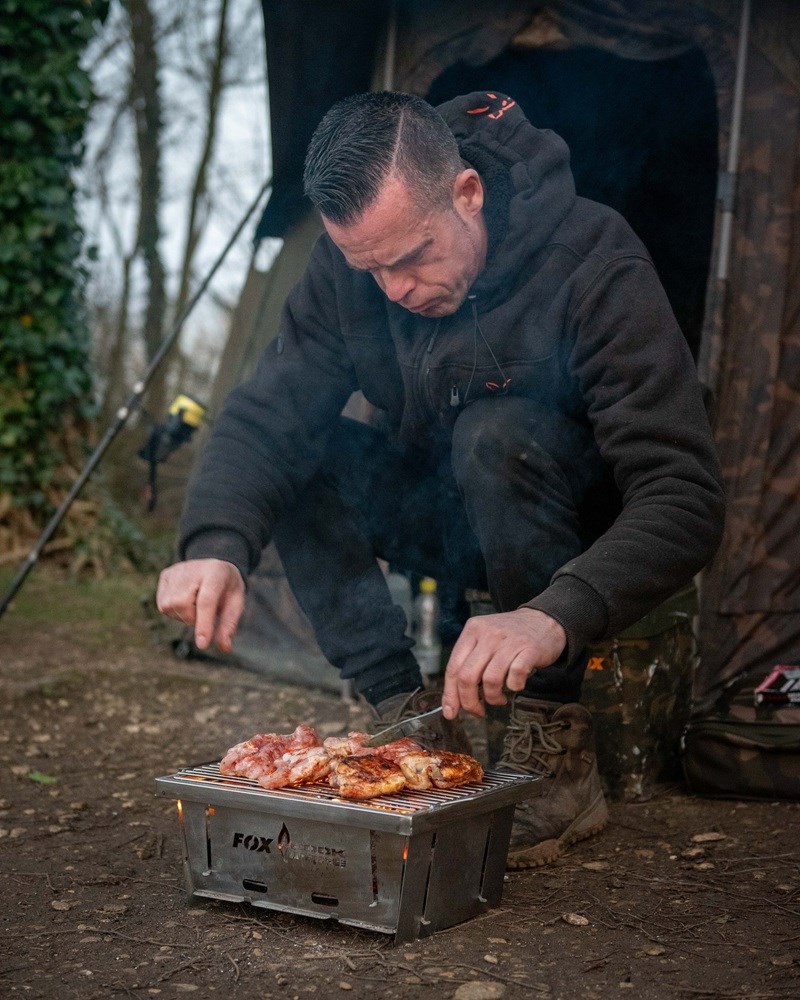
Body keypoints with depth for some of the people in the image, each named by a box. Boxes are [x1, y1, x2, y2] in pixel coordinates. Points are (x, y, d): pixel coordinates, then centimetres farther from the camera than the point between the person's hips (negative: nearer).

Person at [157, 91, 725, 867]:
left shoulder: (595, 267, -29)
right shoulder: (351, 262, -13)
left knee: (498, 433, -35)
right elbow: (264, 415, -15)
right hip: (451, 521, 5)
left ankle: (559, 754, -22)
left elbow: (685, 499, -36)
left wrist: (557, 615, -53)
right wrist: (217, 544, -36)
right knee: (297, 457, -18)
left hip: (589, 533, -5)